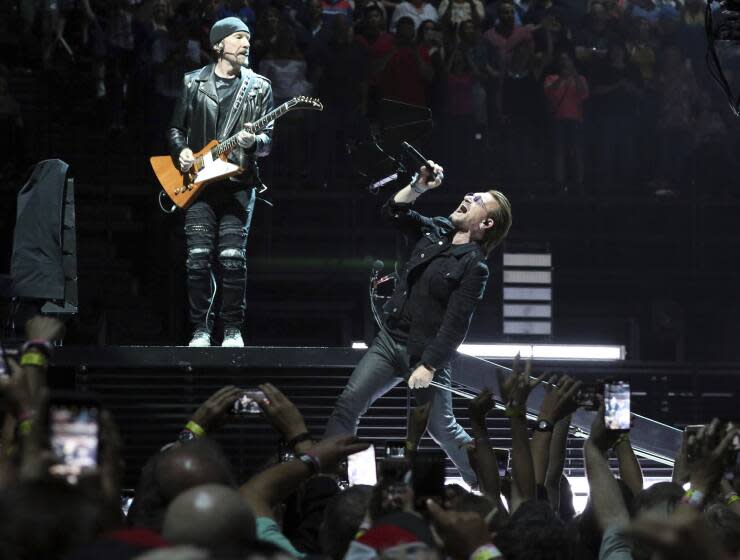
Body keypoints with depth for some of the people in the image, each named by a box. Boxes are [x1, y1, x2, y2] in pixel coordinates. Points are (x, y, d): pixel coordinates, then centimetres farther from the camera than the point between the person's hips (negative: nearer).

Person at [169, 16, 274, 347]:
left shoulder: (259, 88, 8)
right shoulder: (194, 83, 9)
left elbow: (268, 140, 5)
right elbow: (176, 128, 16)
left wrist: (253, 141, -17)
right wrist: (181, 150, -4)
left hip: (238, 183, -1)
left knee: (233, 258, -8)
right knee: (198, 258, -6)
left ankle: (233, 330, 2)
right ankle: (201, 330, 3)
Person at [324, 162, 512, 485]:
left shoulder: (474, 267, -14)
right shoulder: (436, 231, 6)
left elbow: (455, 324, -18)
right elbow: (394, 211, 13)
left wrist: (429, 366, -21)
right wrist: (419, 186, -3)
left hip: (427, 354, -7)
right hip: (390, 340, 7)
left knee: (441, 428, 3)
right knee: (348, 404, -6)